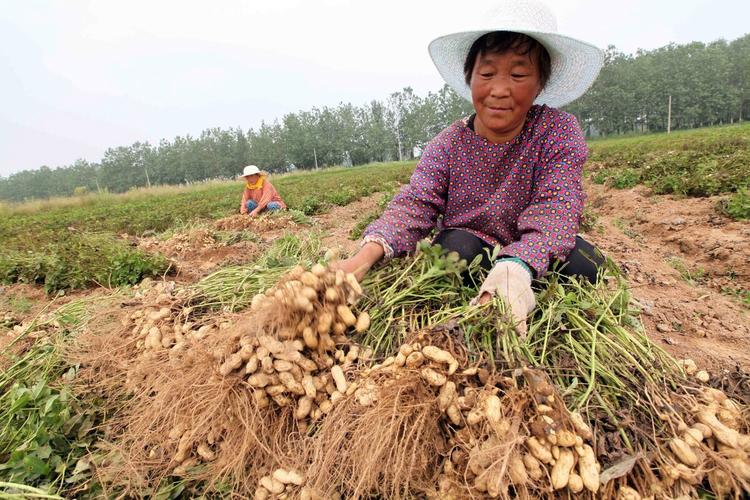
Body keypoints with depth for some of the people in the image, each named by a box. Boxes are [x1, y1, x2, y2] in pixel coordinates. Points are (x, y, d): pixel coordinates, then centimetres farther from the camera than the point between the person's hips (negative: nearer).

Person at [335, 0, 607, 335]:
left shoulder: (558, 131, -15)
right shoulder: (450, 144, -9)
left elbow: (557, 208, -30)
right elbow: (415, 204, -22)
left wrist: (516, 266, -52)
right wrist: (365, 255, -43)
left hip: (534, 257, 0)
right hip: (471, 251, 1)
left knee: (580, 260, -29)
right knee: (457, 245, -31)